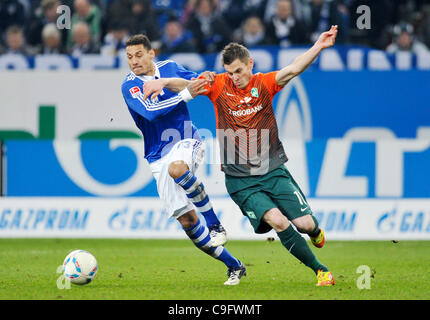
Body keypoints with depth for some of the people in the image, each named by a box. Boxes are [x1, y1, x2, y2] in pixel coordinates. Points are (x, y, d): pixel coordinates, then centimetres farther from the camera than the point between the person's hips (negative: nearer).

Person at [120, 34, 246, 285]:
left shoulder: (170, 68, 5)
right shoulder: (130, 86, -3)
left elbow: (197, 83, 14)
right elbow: (150, 111, -19)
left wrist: (206, 79, -10)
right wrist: (186, 94, -26)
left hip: (187, 142, -1)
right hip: (158, 156, 1)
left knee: (177, 168, -38)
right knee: (186, 220, -6)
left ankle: (215, 224, -23)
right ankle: (234, 266, 6)